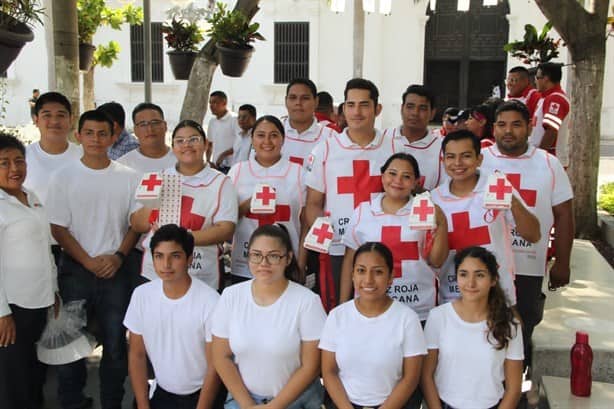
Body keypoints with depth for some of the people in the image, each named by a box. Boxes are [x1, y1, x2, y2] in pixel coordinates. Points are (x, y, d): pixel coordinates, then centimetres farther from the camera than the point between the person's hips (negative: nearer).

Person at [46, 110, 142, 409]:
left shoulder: (128, 178, 1)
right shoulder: (63, 177, -1)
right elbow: (58, 228, -2)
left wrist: (119, 256, -9)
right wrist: (89, 261, -10)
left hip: (116, 270, 1)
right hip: (75, 270, 0)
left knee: (115, 342, 5)